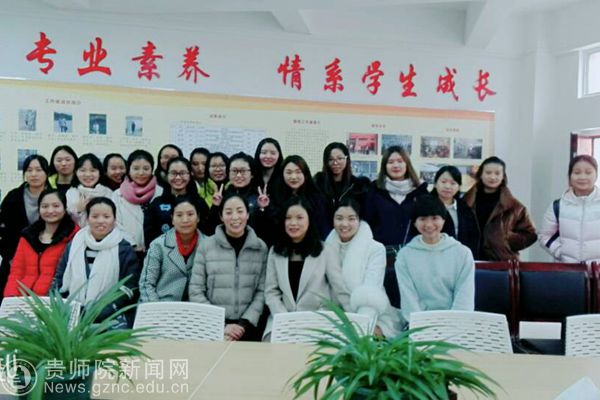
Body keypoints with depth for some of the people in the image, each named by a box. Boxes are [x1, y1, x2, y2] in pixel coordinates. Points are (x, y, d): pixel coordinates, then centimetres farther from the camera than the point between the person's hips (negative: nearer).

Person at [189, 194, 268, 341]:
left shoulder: (260, 247, 1)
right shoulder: (206, 245, -1)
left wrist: (245, 323, -11)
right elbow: (195, 292, -3)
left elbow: (262, 291, -1)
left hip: (248, 329, 1)